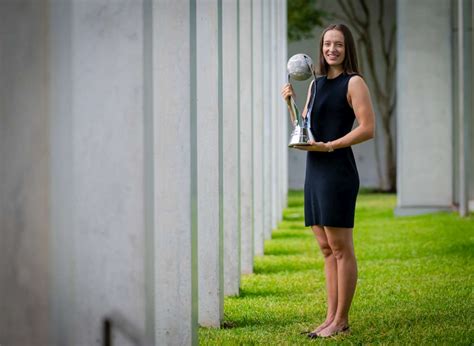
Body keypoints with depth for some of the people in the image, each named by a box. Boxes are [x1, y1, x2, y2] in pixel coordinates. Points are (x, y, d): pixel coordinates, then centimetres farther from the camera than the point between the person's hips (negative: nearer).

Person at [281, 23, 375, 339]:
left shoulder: (353, 82, -5)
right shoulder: (316, 84, 18)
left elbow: (368, 128, -13)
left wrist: (328, 146, -17)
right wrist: (290, 102, 6)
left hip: (338, 171, -8)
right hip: (315, 171, 8)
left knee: (341, 248, -4)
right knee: (327, 250, 10)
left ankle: (342, 321, 0)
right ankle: (331, 318, 14)